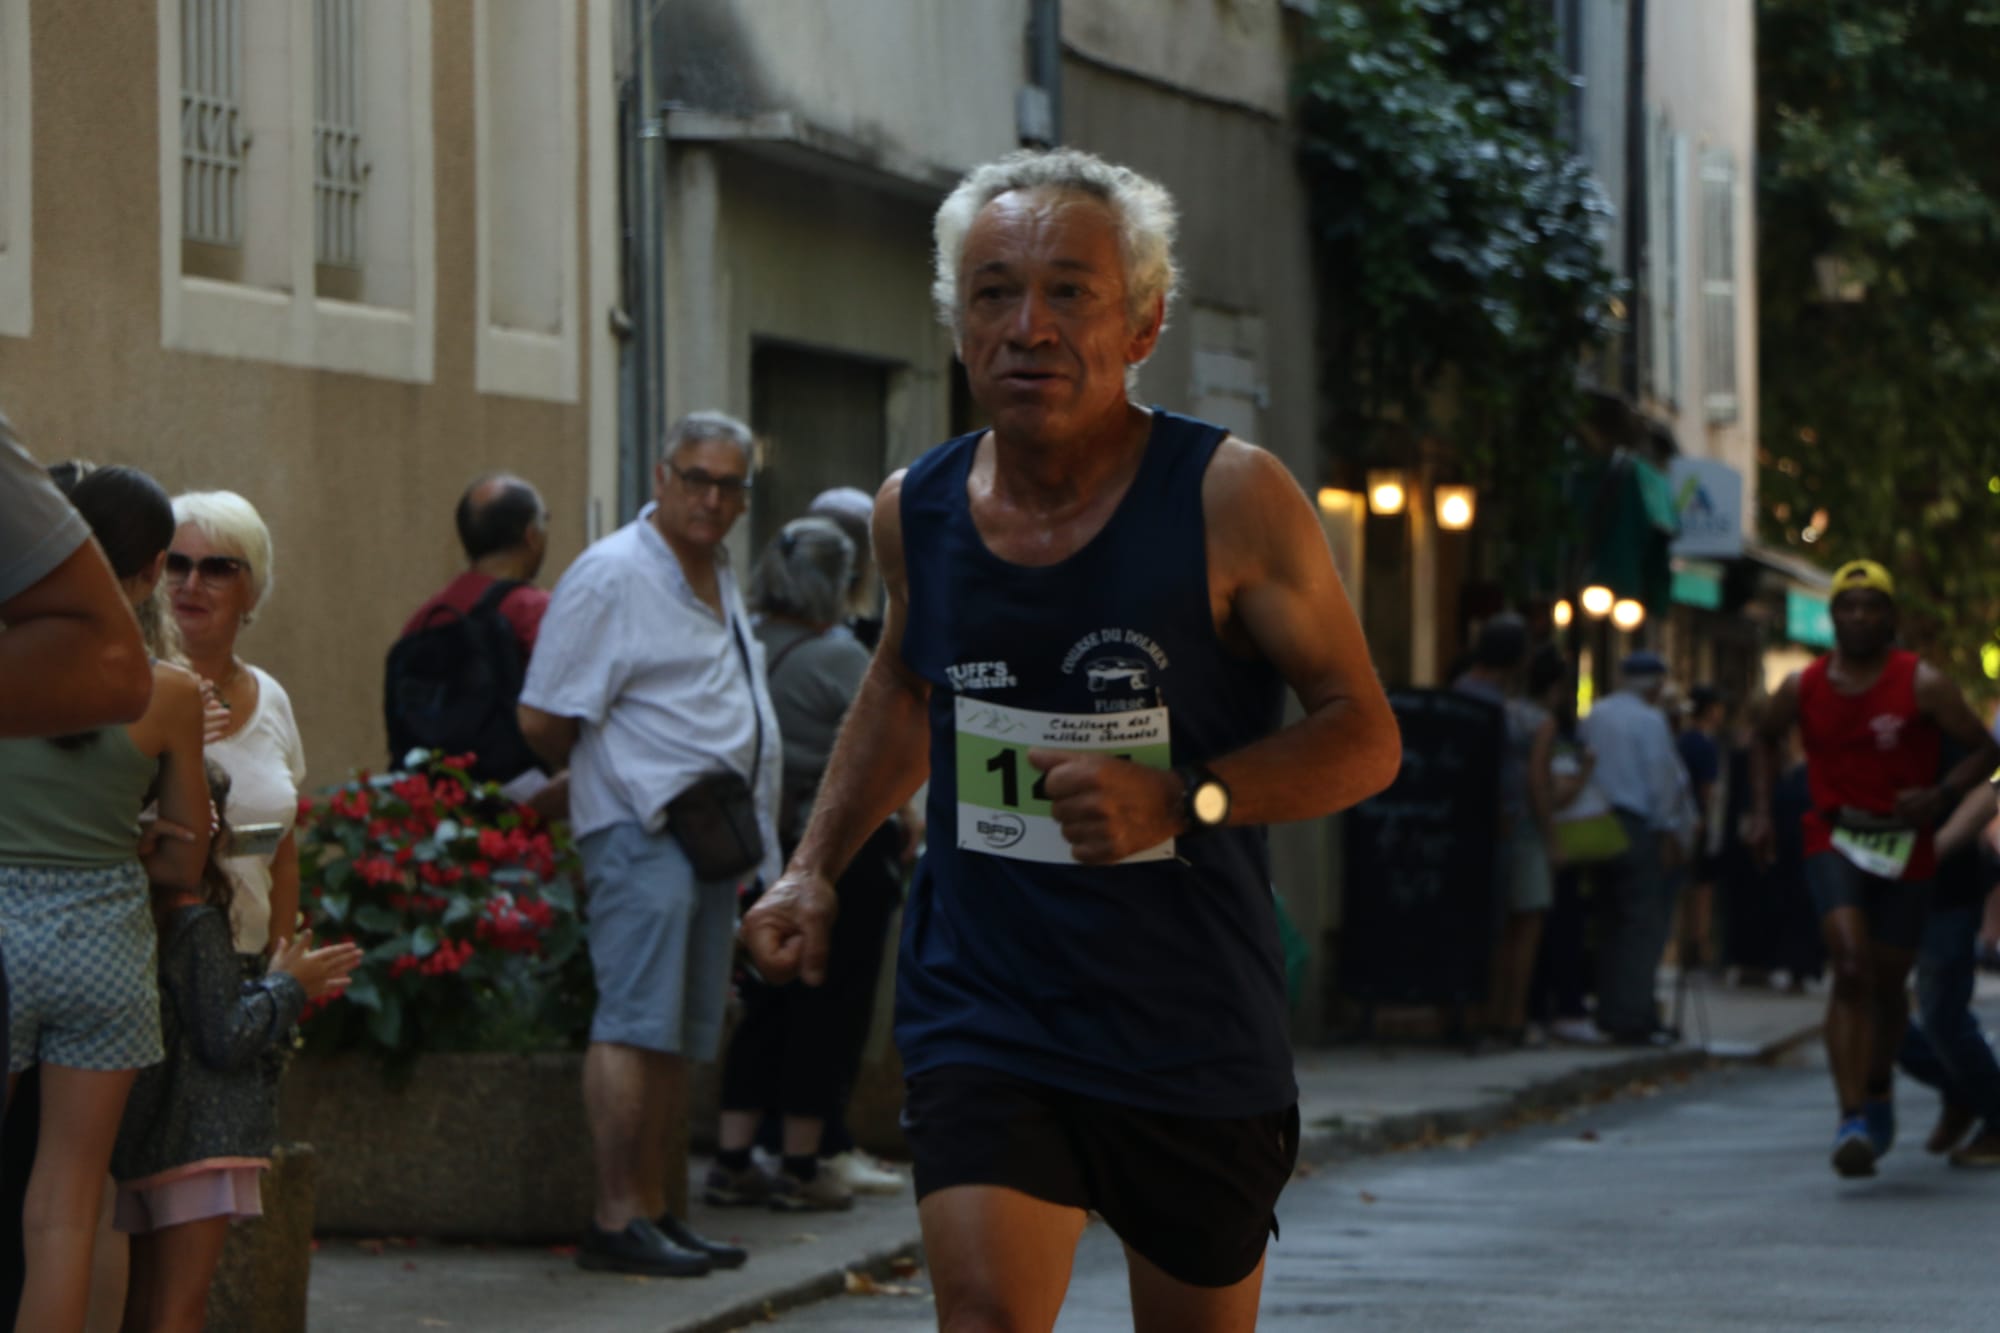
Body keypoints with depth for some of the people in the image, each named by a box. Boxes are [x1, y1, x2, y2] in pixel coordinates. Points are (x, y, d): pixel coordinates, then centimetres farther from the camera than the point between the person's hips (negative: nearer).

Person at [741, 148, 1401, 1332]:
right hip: (984, 1004, 1)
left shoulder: (1231, 500, -12)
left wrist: (1180, 800, -24)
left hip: (1197, 1036, -1)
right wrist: (815, 870, 15)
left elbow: (1365, 736, -9)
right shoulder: (917, 512, 1)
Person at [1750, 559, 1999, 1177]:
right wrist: (1763, 812, 11)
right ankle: (1853, 1119, -25)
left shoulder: (1922, 684, -8)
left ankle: (1878, 1090, 41)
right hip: (1834, 840, 0)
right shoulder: (1802, 688, 1)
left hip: (1903, 845, 0)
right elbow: (1766, 738, 22)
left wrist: (1941, 796, -21)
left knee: (1887, 984, 11)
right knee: (1850, 969, -19)